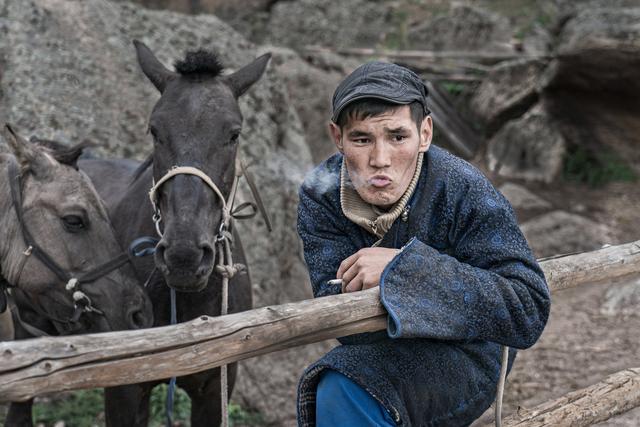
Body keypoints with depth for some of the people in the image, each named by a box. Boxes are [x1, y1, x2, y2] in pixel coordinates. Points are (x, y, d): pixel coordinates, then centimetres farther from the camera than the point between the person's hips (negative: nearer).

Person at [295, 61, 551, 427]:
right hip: (378, 352, 5)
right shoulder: (321, 195, -12)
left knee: (342, 392, -27)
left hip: (462, 359, -5)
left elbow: (529, 313, -30)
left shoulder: (463, 192, -22)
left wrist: (405, 266, -35)